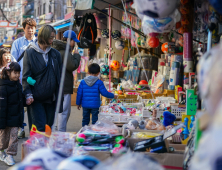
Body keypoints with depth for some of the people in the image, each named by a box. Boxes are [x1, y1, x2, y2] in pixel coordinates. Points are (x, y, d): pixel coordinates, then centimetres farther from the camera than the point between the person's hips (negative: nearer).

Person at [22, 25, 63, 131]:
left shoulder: (55, 54, 10)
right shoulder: (30, 53, -2)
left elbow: (59, 76, 13)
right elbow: (26, 76, -4)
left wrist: (59, 96, 8)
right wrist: (28, 95, -13)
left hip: (51, 98, 4)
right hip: (36, 98, -4)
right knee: (39, 128, -10)